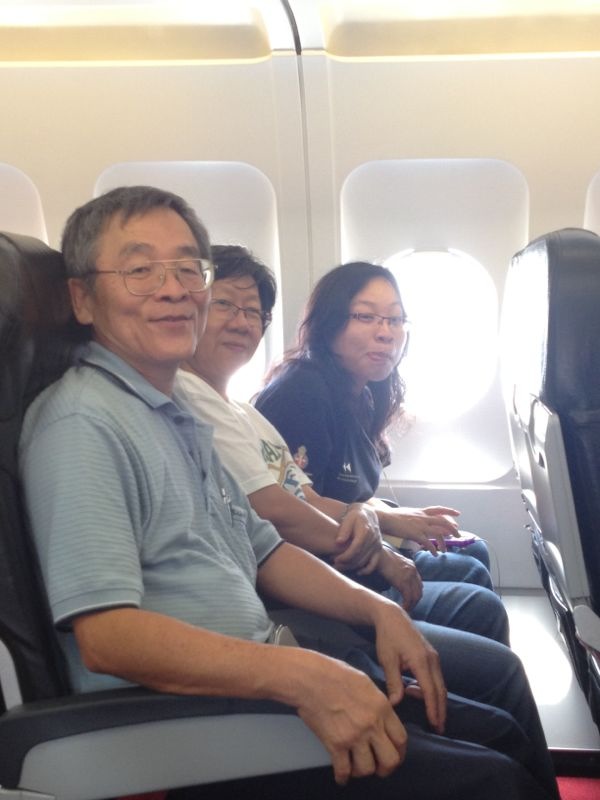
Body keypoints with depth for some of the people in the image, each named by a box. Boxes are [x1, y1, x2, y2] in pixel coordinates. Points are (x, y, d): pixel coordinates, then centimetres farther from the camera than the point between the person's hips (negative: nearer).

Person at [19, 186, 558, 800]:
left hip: (263, 681, 9)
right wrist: (301, 677, -30)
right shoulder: (81, 423, -16)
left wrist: (377, 609, 7)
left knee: (504, 731, 9)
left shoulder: (181, 417, 15)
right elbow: (105, 635, -25)